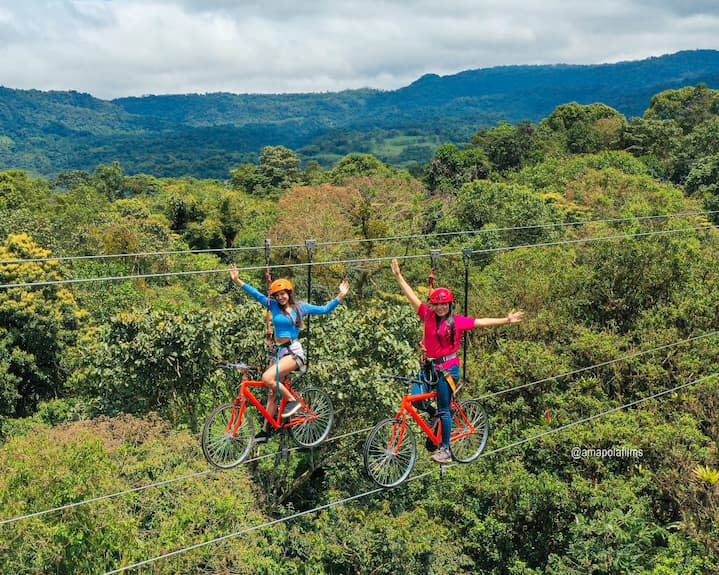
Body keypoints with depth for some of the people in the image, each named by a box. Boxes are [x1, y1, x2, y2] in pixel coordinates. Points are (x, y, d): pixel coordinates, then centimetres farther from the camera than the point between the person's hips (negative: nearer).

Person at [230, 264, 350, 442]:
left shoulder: (300, 307, 0)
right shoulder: (273, 306, 6)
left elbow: (324, 309, 3)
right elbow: (256, 294, -3)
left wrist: (340, 296, -7)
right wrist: (237, 281, -13)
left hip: (293, 351, -5)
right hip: (278, 351, 5)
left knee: (267, 378, -26)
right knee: (272, 393, 6)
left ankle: (292, 400, -7)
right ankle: (265, 431, 14)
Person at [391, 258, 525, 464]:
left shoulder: (458, 321, -5)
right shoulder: (428, 315, 3)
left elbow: (482, 322, -3)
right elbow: (412, 296, 6)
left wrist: (506, 320, -9)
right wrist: (398, 275, 7)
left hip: (447, 367, -4)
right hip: (430, 365, 4)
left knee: (444, 409, -1)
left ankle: (445, 450, 10)